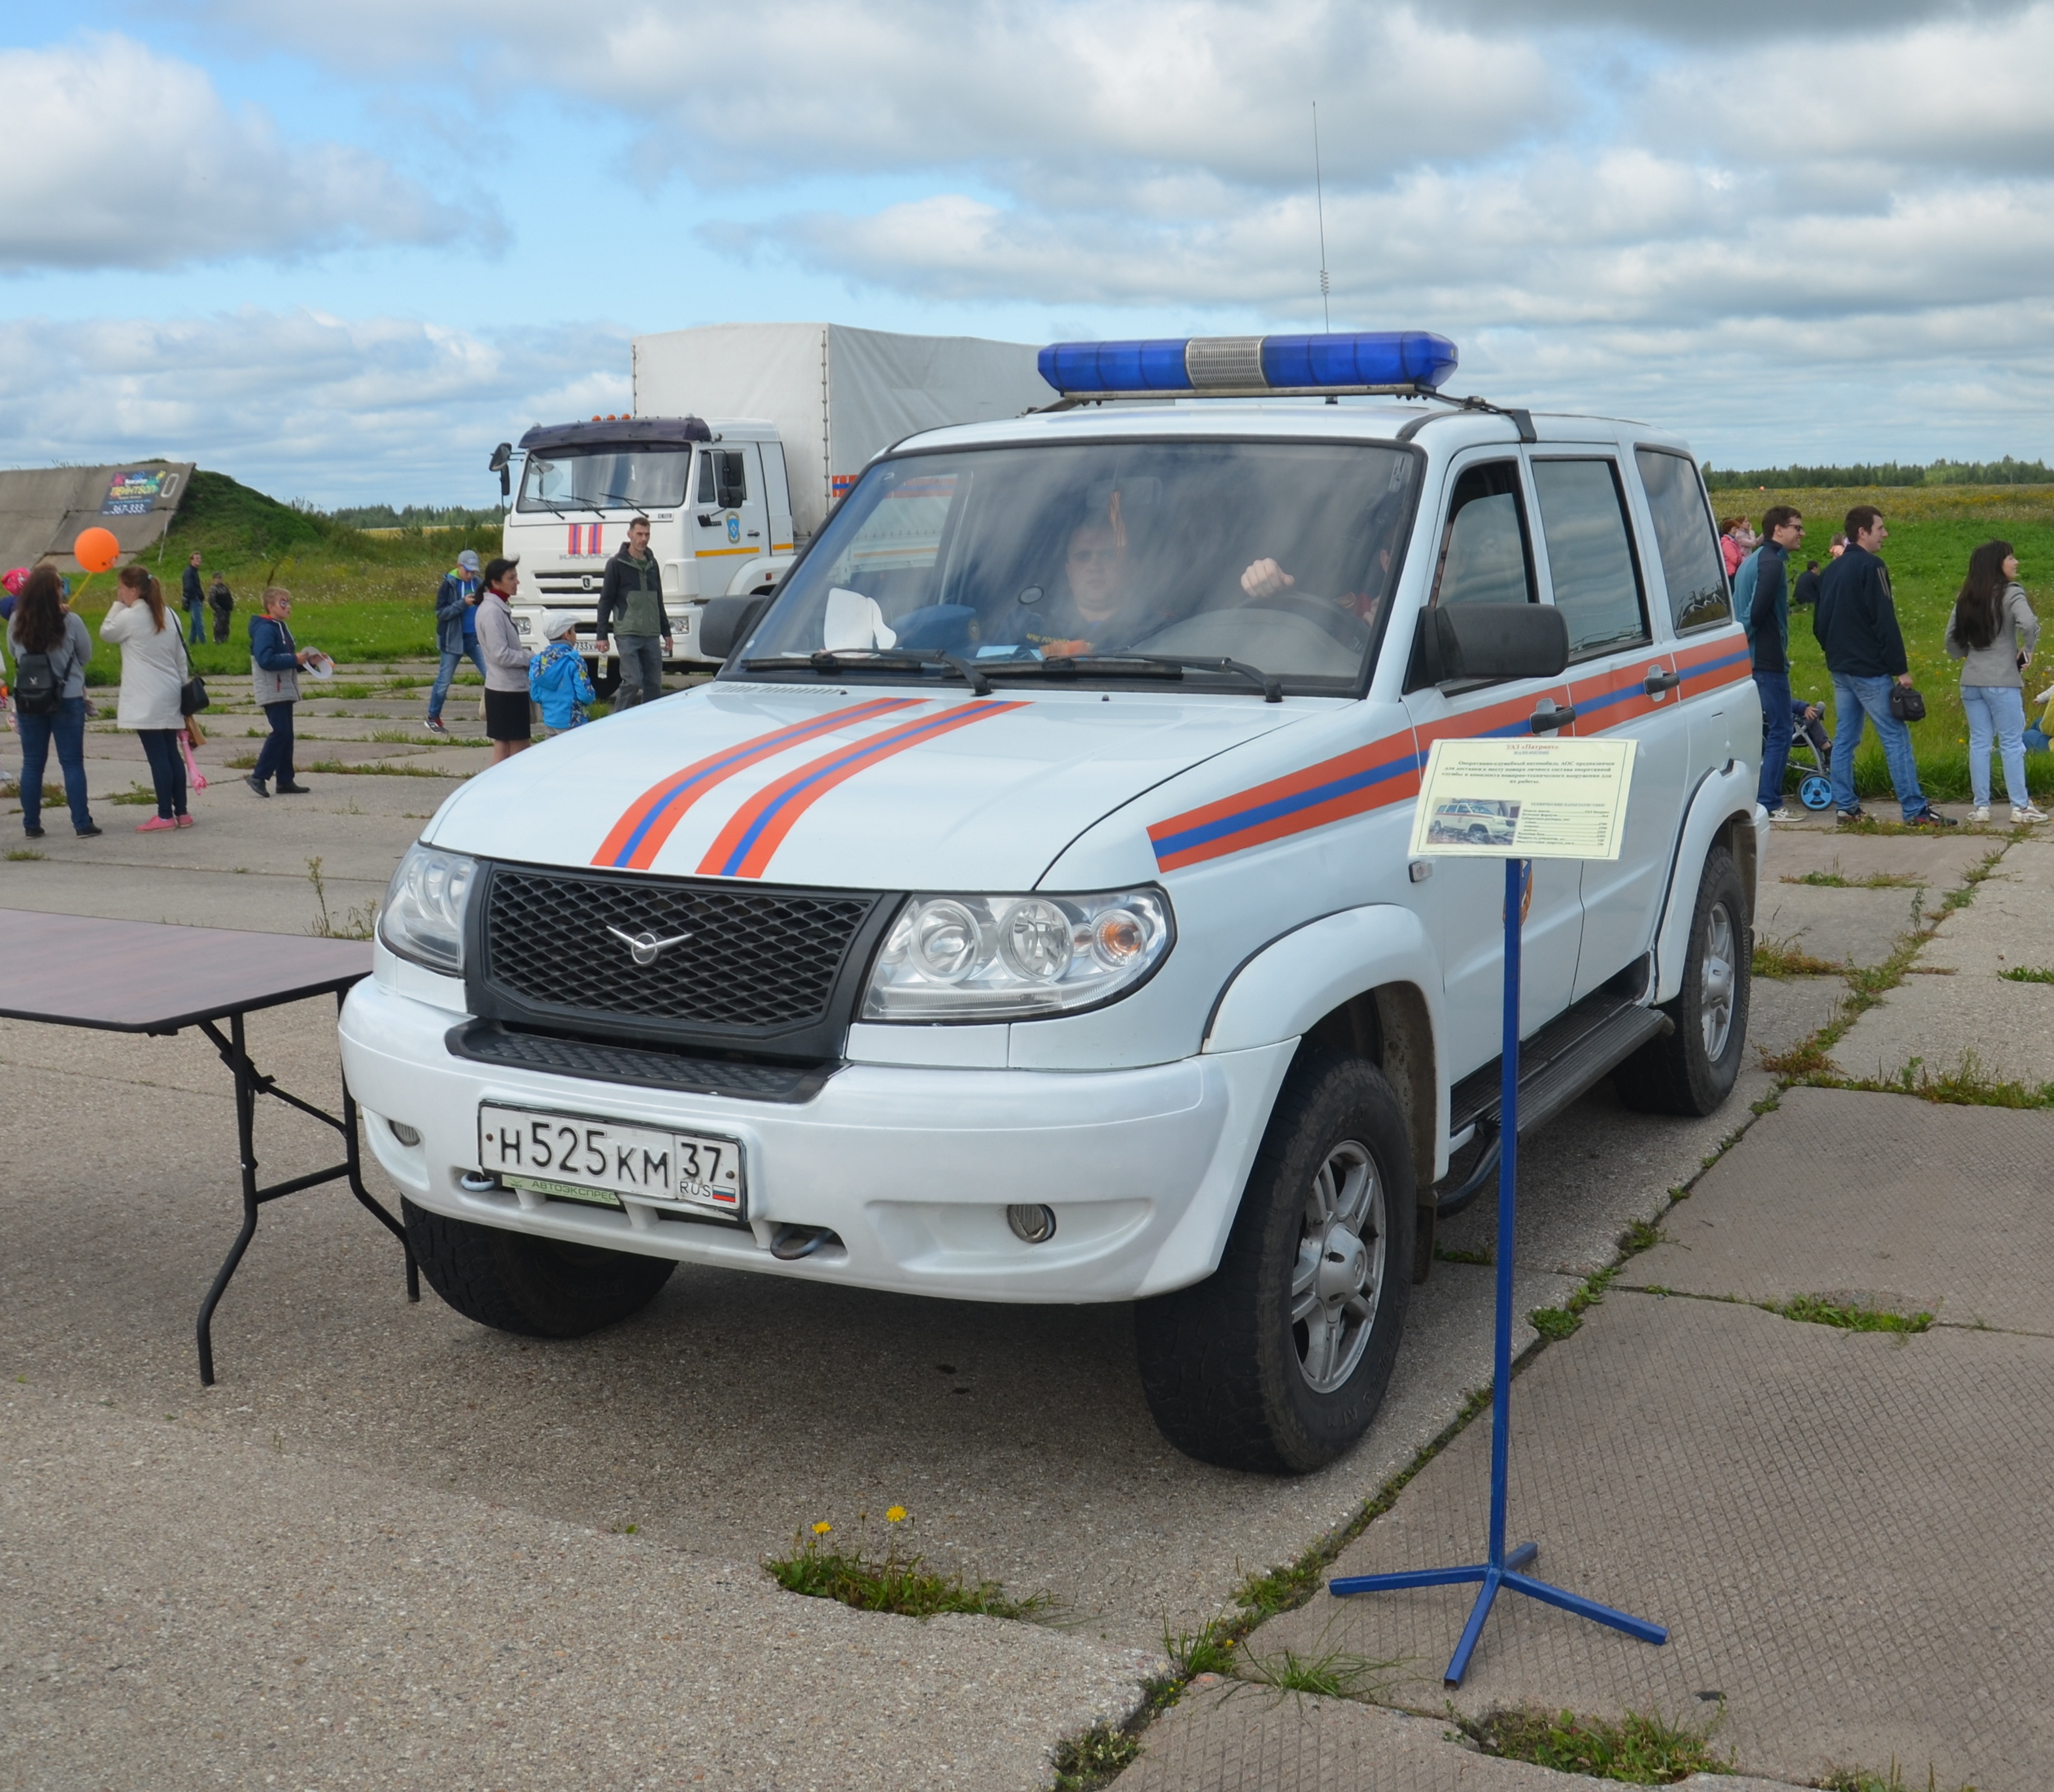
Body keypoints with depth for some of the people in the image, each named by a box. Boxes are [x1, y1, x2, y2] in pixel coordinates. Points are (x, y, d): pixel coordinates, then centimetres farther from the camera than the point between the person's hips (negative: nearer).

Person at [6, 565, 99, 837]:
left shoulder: (16, 623, -5)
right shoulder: (70, 622, -14)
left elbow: (14, 652, 10)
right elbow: (86, 656, -1)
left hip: (28, 699, 3)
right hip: (68, 699, -3)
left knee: (32, 763, 11)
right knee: (72, 763, 4)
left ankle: (31, 825, 14)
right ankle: (82, 824, 3)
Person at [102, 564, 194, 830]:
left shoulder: (129, 617, -10)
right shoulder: (169, 615, 10)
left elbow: (106, 633, 8)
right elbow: (181, 657, 13)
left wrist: (117, 605, 8)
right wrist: (182, 688, 19)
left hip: (146, 700, -7)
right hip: (169, 696, 7)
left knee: (157, 756, -6)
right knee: (172, 754, 10)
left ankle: (165, 815, -4)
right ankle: (181, 813, 11)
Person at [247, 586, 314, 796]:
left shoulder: (282, 627, 16)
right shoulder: (265, 629, -15)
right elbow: (266, 660, -26)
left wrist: (305, 659, 4)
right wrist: (294, 660, -22)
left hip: (285, 690, 10)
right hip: (272, 691, -10)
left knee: (286, 734, 9)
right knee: (281, 732, -14)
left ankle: (286, 781, 13)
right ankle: (258, 776, -9)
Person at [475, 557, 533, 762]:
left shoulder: (499, 608, 12)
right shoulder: (492, 611, -18)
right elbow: (501, 655, -22)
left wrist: (526, 655, 4)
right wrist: (531, 659, -11)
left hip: (511, 686, 9)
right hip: (507, 690, -9)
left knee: (503, 746, 12)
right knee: (519, 747, -4)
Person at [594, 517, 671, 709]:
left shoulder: (652, 564, 15)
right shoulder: (617, 564, -1)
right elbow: (605, 601, -1)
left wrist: (666, 632, 20)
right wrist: (602, 635, -6)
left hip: (651, 635, 6)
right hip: (627, 634, -5)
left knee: (654, 684, 3)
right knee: (632, 682, -14)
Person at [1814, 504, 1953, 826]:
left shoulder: (1833, 570, 12)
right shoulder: (1870, 567, -13)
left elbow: (1819, 623, 16)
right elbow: (1885, 622, -16)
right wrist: (1901, 669, -14)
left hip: (1840, 669, 8)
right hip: (1869, 670, -8)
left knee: (1844, 738, 10)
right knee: (1896, 738, -5)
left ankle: (1845, 806, 11)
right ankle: (1915, 810, -6)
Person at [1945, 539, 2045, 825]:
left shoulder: (1967, 598, 9)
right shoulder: (2011, 593, -9)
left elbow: (1951, 637, 11)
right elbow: (2029, 624, -24)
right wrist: (2028, 650, -8)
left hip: (1971, 681, 6)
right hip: (2002, 681, -5)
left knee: (1979, 742, 9)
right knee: (2012, 743, 1)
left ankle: (1981, 807, 9)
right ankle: (2020, 807, 3)